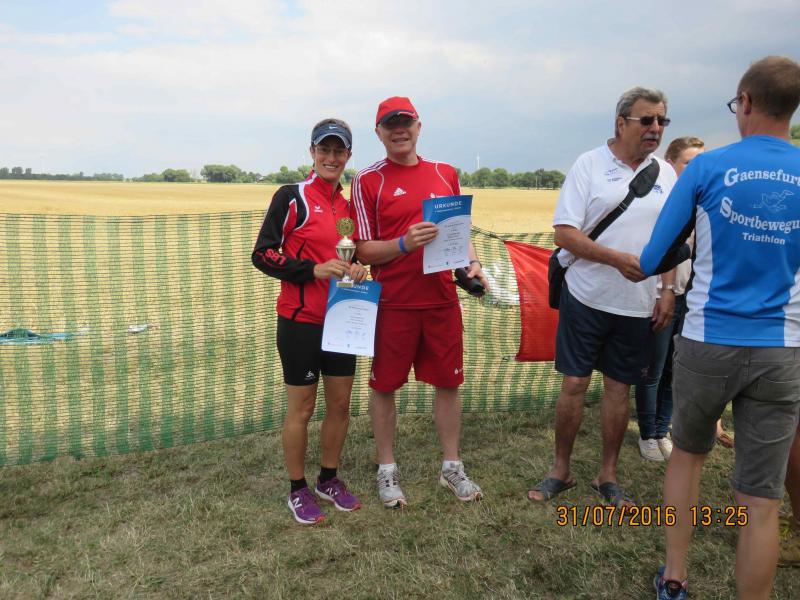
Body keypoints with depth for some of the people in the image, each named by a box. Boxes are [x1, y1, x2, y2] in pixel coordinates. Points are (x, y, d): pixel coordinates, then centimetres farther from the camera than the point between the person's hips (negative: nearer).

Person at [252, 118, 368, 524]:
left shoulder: (347, 205, 12)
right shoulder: (292, 197, -7)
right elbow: (263, 254, -11)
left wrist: (356, 270, 0)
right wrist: (313, 270, -21)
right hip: (301, 322, -6)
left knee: (341, 404, 12)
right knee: (301, 409, 4)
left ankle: (329, 480, 31)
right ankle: (298, 490, 22)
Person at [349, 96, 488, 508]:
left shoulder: (446, 173, 10)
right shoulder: (368, 180, -3)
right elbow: (362, 250, -5)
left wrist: (472, 263, 0)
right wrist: (404, 244, -22)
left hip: (441, 299, 4)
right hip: (392, 302, -3)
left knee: (448, 382, 11)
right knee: (384, 386, 7)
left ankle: (452, 467, 29)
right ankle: (387, 470, 26)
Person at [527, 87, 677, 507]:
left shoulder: (666, 173, 8)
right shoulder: (589, 165, -5)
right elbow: (564, 233, -12)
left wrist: (669, 290, 3)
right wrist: (617, 259, -21)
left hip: (638, 305, 3)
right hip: (586, 298, -3)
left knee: (618, 388, 11)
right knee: (573, 385, 3)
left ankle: (608, 476, 26)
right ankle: (560, 471, 21)